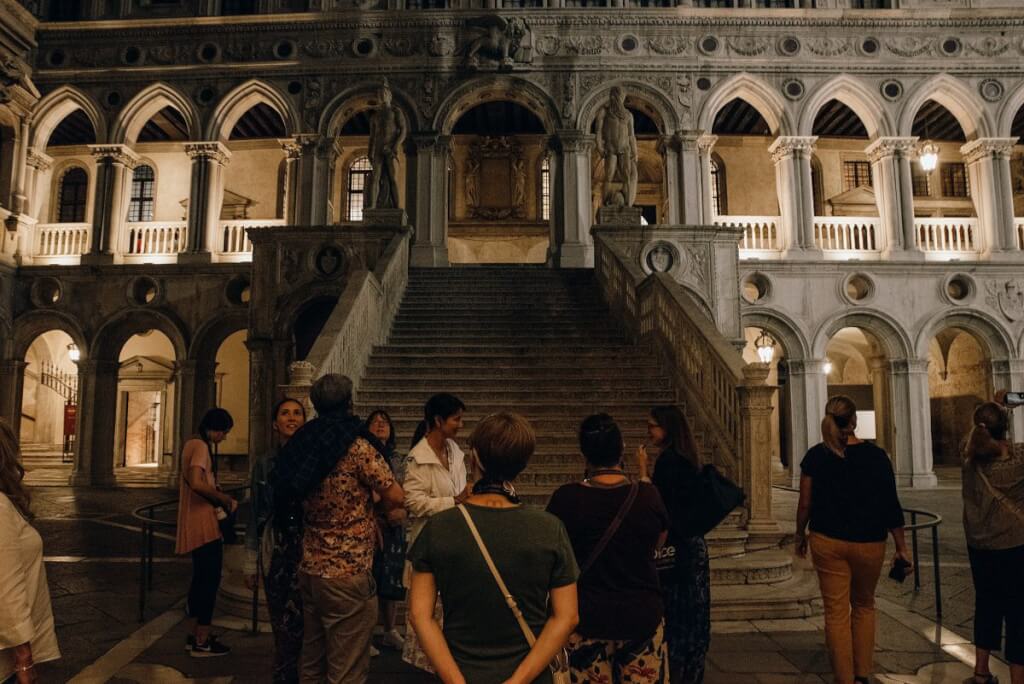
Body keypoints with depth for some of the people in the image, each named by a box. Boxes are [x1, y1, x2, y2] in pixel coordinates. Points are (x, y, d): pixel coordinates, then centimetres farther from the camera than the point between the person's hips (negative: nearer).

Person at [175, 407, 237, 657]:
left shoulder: (192, 444, 15)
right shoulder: (202, 446, -16)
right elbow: (197, 483, -29)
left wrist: (218, 497, 13)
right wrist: (226, 499, -20)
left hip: (196, 524, 10)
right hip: (204, 525, -10)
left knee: (201, 578, 17)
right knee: (210, 579, -3)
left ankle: (195, 635, 26)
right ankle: (202, 643, 3)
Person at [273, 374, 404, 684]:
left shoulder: (303, 444, 5)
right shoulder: (358, 446, -14)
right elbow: (395, 497, -14)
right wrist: (374, 509, 9)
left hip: (310, 570, 7)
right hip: (348, 574, -7)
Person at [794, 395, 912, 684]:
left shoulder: (816, 455, -5)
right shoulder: (875, 455, -8)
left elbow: (805, 503, -3)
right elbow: (891, 506, -7)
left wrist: (800, 535, 12)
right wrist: (902, 548, 2)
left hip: (827, 541, 0)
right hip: (868, 543, 1)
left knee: (837, 612, 7)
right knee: (864, 605, 22)